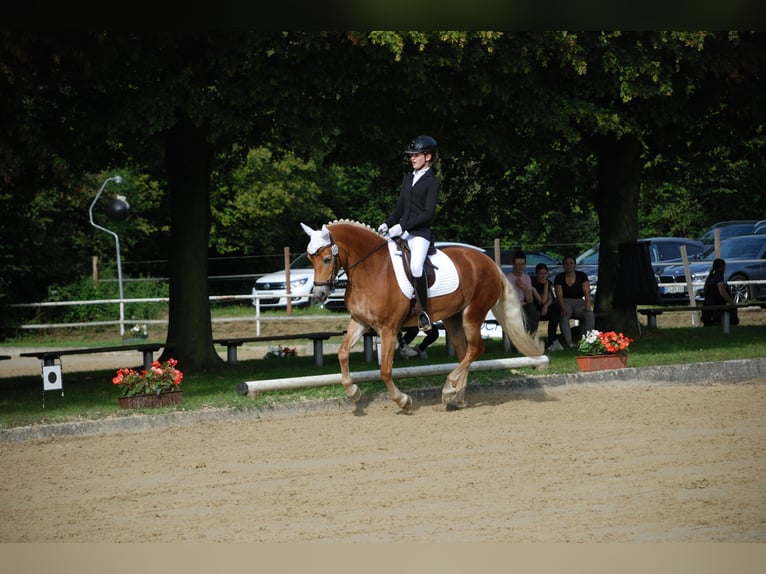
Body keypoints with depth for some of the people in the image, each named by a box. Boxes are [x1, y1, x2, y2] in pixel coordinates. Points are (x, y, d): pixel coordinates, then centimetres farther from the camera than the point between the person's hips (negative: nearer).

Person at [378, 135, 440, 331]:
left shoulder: (432, 181, -3)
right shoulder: (408, 179, 19)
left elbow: (428, 213, -12)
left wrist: (402, 226, -18)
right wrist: (387, 224, 3)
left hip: (420, 233, -8)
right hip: (401, 232, 8)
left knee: (416, 265, -31)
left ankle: (424, 311, -21)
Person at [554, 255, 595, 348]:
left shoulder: (582, 276, 4)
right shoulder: (559, 278, 2)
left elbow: (586, 292, -6)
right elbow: (559, 295, -7)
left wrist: (587, 305, -25)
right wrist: (563, 308, -26)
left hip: (579, 302, 1)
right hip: (565, 302, -1)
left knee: (590, 315, -30)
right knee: (563, 315, -37)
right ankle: (568, 341, -37)